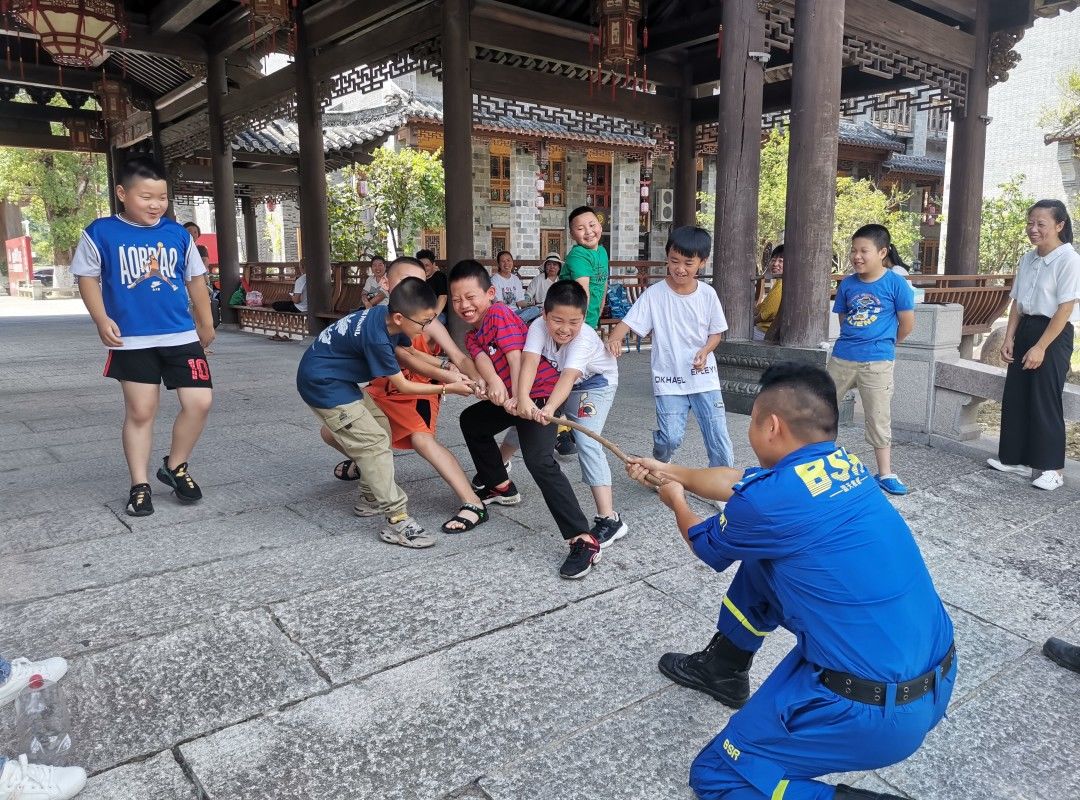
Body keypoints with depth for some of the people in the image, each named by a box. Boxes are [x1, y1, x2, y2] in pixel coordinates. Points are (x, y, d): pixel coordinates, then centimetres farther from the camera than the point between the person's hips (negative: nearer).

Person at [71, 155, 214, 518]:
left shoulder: (178, 234, 5)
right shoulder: (100, 233, -2)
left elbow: (195, 280, 14)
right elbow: (88, 278, 4)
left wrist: (206, 324, 18)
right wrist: (102, 320, -9)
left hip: (182, 336, 2)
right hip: (132, 341, -2)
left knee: (199, 402, -5)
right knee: (140, 412, 4)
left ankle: (175, 467, 18)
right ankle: (140, 485, 18)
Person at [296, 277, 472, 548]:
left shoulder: (387, 316, -7)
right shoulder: (376, 337, -30)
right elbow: (402, 386, -19)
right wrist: (447, 388, -13)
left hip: (336, 378, 9)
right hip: (321, 384, -9)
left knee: (380, 427, 14)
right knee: (374, 443, -13)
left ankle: (371, 499, 24)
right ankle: (397, 520, -13)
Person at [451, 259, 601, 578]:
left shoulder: (499, 314, -13)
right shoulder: (472, 335, 10)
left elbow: (516, 356, -24)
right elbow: (480, 359, -13)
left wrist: (519, 398, -36)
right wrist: (490, 381, -36)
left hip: (539, 393, -10)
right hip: (510, 396, 10)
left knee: (539, 462, -26)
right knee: (471, 421, 26)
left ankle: (583, 540, -31)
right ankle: (501, 488, 39)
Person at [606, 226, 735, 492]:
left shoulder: (707, 294, 0)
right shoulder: (654, 294, -6)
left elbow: (716, 332, 9)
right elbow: (628, 321, -13)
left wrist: (705, 351, -12)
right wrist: (613, 339, -34)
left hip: (703, 375, 2)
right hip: (668, 377, -2)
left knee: (718, 433, 0)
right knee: (671, 436, -8)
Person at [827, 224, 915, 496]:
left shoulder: (896, 284, -9)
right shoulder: (847, 284, 2)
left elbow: (907, 325, -3)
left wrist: (882, 344, 9)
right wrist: (856, 341, 8)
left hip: (877, 362, -3)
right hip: (841, 357, 4)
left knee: (879, 418, 5)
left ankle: (885, 473, 16)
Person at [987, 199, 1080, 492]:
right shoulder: (1027, 259, 8)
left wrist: (1040, 347, -18)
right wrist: (1009, 338, 4)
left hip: (1053, 335, -7)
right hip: (1025, 330, 7)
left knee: (1045, 401, -2)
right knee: (1014, 397, 11)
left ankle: (1051, 467, 11)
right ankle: (1015, 458, 24)